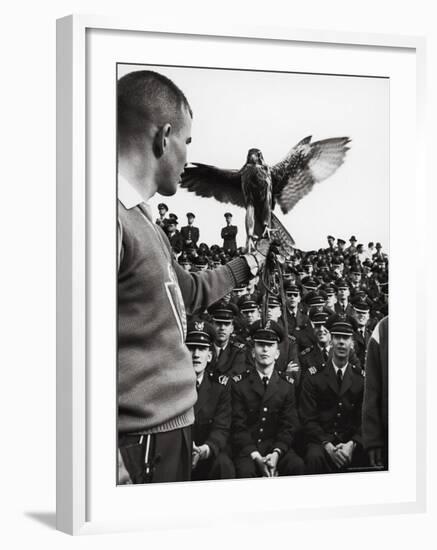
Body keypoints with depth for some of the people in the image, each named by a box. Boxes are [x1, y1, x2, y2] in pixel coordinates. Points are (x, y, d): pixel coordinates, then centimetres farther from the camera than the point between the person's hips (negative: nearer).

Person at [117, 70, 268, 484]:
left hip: (172, 431, 10)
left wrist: (250, 262, 45)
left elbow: (190, 292, 33)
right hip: (136, 447, -10)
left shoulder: (142, 218, 15)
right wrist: (115, 475, -28)